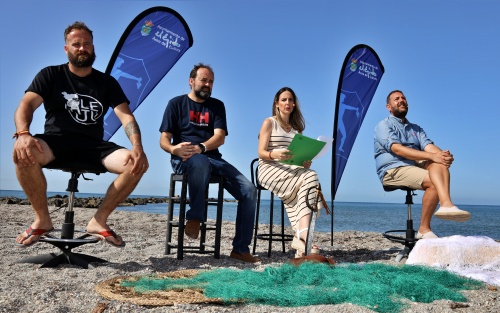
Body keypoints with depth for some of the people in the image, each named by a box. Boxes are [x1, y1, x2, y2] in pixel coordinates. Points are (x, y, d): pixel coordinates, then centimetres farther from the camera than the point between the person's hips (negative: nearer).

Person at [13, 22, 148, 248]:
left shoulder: (107, 82, 12)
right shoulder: (50, 75, 9)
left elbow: (126, 116, -1)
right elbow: (26, 105, -6)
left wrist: (137, 147, -21)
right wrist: (23, 134, -30)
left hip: (93, 147, 2)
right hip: (56, 143, -1)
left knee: (136, 164, -24)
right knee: (23, 153, -34)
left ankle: (98, 221, -8)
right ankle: (42, 220, -12)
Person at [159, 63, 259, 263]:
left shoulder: (217, 105, 13)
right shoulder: (176, 103, 6)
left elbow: (220, 138, -3)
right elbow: (164, 140, 0)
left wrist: (200, 148, -23)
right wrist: (174, 149, -25)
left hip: (212, 158, 4)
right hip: (184, 159, -3)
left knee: (249, 190, -16)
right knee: (200, 162, -42)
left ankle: (240, 249, -9)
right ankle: (195, 217, -24)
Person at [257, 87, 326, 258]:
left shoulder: (297, 127, 23)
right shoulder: (269, 122, 6)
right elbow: (261, 152, -4)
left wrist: (306, 161, -8)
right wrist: (275, 154, -26)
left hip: (292, 170, 5)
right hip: (270, 168, -5)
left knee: (311, 175, -31)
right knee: (309, 178, -31)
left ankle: (301, 235, -40)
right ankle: (303, 233, -39)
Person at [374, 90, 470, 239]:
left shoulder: (416, 128, 25)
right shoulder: (383, 125, 3)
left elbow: (428, 146, 5)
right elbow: (397, 149, -15)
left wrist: (443, 155, -21)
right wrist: (432, 156, -25)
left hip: (416, 166, 5)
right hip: (392, 171, -5)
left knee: (439, 163, -25)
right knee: (434, 182, -27)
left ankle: (446, 204, -44)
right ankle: (424, 229, -20)